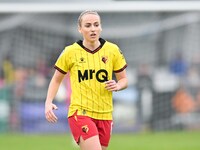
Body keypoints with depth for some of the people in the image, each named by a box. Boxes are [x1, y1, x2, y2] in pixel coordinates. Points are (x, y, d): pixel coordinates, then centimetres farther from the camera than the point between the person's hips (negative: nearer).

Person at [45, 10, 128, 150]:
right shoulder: (70, 52, -1)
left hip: (105, 115, 4)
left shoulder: (112, 50, 4)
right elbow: (56, 80, 11)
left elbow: (124, 80, 12)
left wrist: (117, 85, -11)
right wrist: (48, 103, -4)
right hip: (80, 112, -4)